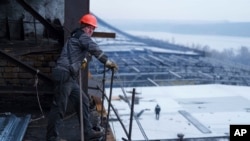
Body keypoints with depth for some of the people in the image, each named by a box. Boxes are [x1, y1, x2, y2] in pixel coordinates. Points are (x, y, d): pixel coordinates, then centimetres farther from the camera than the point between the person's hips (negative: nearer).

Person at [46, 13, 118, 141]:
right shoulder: (83, 37, -8)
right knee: (59, 107, -4)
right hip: (65, 76, -10)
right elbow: (95, 50, -22)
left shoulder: (77, 36, 23)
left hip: (69, 77, 10)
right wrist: (108, 62, -19)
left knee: (83, 101, 13)